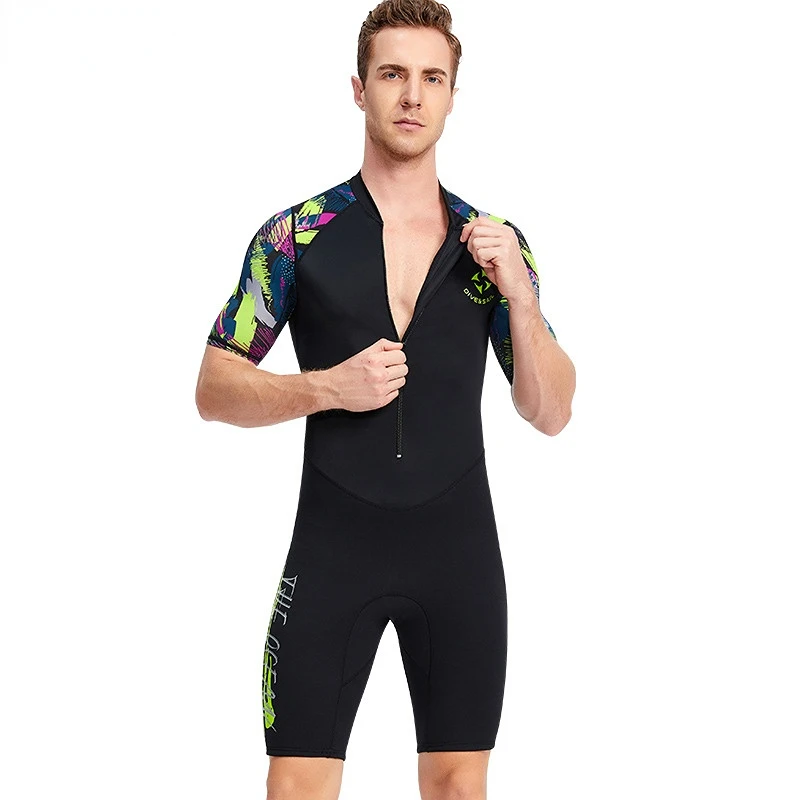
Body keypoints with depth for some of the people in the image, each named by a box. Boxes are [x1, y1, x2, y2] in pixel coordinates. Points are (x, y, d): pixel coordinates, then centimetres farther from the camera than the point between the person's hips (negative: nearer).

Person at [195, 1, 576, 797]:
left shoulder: (495, 243, 6)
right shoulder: (295, 236, 0)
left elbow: (551, 413, 5)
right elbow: (215, 389, 1)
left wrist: (518, 293, -10)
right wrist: (329, 387, -15)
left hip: (460, 551, 2)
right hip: (333, 549, -2)